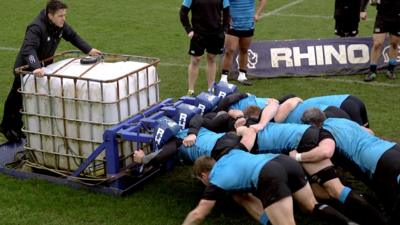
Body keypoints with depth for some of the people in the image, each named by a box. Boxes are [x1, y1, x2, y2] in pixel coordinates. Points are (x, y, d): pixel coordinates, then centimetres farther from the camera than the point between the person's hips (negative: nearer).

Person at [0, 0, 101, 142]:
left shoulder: (60, 25, -10)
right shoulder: (36, 28, -35)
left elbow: (72, 36, 7)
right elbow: (28, 49, -48)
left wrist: (88, 50, 0)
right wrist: (36, 67, -64)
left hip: (43, 67, 7)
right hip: (27, 69, -7)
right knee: (17, 99, 9)